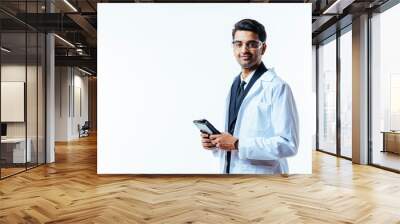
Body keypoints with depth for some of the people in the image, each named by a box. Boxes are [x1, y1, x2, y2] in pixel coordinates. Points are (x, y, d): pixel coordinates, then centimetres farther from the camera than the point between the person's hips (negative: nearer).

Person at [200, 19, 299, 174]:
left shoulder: (277, 87, -16)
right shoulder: (234, 85, 7)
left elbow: (288, 144, -21)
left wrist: (237, 144, -22)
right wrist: (216, 142, -3)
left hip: (262, 172, -6)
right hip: (230, 169, 7)